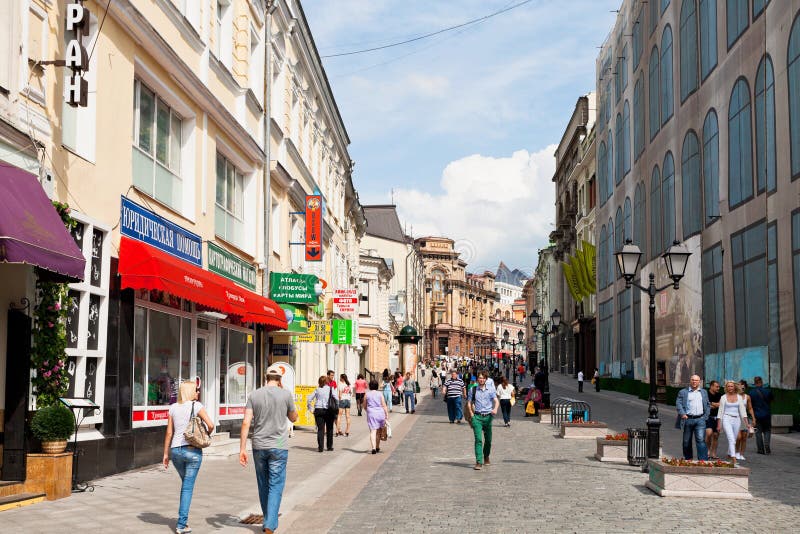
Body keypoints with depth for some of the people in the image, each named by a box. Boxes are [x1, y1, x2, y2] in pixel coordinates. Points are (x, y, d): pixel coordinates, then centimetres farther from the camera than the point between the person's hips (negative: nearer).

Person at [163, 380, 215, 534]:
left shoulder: (173, 408, 7)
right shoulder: (196, 406, -5)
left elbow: (169, 432, 7)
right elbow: (210, 425, -13)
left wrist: (166, 454, 12)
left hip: (176, 450, 4)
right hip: (192, 450, -4)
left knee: (186, 483, 23)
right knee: (188, 487, 0)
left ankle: (183, 518, 25)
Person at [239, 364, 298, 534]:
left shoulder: (254, 395, 1)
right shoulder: (286, 394, -4)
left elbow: (246, 422, -6)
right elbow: (293, 418, 11)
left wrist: (242, 449, -4)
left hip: (258, 447, 3)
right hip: (278, 447, -3)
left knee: (263, 486, 16)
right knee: (275, 486, -1)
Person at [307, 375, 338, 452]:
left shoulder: (317, 390, 6)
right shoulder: (331, 389, 0)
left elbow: (310, 399, 6)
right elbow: (337, 398, -8)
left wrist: (309, 408, 15)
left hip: (318, 410, 1)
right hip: (328, 410, -1)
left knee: (320, 429, 2)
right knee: (329, 429, 11)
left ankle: (320, 447, -4)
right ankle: (330, 446, 17)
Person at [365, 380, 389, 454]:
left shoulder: (367, 394, 3)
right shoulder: (380, 394, 2)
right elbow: (384, 405, -1)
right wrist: (387, 414, 2)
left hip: (371, 414, -1)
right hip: (380, 413, 1)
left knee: (373, 431, -6)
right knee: (378, 431, 16)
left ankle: (374, 448, -21)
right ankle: (377, 447, 26)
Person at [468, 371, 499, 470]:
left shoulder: (490, 390, 6)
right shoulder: (473, 390, 7)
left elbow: (496, 401, -4)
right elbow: (469, 403, 14)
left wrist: (495, 409, -25)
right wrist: (472, 415, 3)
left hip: (488, 417, 1)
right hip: (477, 417, -1)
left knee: (488, 440, 11)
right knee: (478, 439, -13)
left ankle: (486, 457, 36)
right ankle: (478, 462, -18)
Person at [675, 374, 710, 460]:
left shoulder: (704, 392, 16)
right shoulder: (683, 392, 6)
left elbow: (708, 405, 18)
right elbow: (678, 404, -2)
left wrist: (705, 416, 6)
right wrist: (682, 414, -17)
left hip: (700, 419, 1)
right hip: (688, 419, 0)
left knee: (701, 439, -12)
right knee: (687, 441, 7)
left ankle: (703, 460, -13)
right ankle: (688, 459, 19)